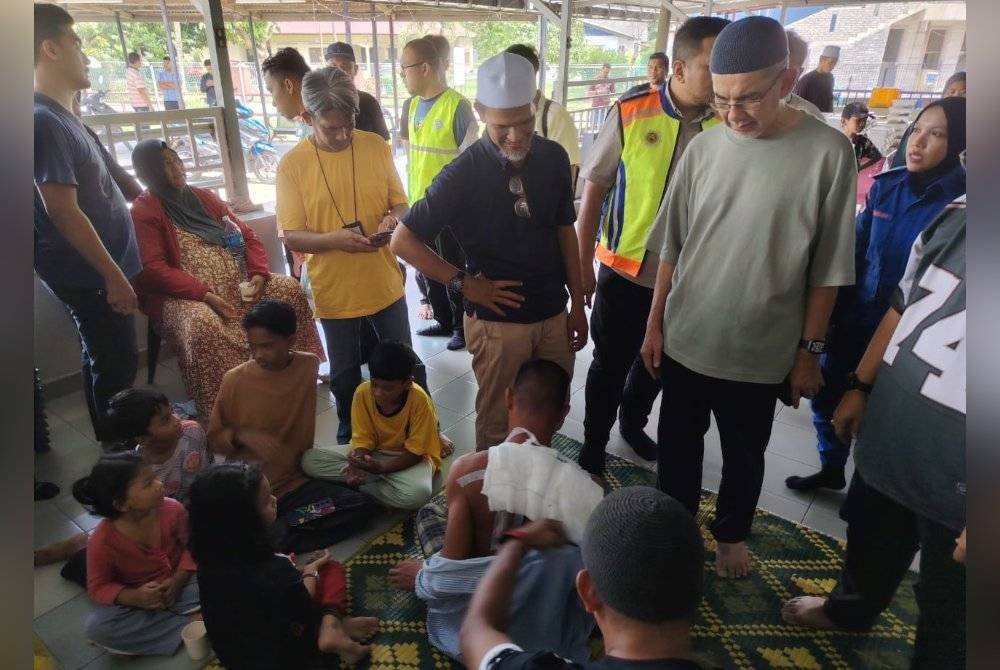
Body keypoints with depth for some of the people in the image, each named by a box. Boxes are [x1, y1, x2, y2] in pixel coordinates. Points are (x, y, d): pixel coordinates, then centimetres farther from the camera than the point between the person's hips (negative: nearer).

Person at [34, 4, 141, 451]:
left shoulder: (60, 116, 12)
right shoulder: (45, 120, -19)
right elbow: (62, 211, -24)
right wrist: (113, 275, -22)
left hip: (90, 269, 10)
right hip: (88, 273, -10)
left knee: (102, 360, 19)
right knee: (117, 365, 1)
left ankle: (112, 441, 34)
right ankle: (119, 450, 15)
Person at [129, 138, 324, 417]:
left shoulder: (204, 197, 16)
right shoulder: (143, 212, -3)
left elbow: (247, 236, 14)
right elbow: (154, 270, -14)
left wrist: (258, 274, -5)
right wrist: (205, 295, -23)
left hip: (237, 284, 6)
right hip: (186, 296, -6)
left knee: (289, 288, -11)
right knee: (203, 324, -38)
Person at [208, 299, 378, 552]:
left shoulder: (310, 365, -3)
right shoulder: (234, 380, -7)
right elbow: (213, 438, 3)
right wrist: (241, 435, -18)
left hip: (295, 482, 3)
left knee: (362, 505, -19)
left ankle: (268, 542, -16)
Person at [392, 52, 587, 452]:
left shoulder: (553, 157, -3)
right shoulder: (463, 174, -15)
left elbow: (565, 230, 7)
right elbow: (403, 241, -11)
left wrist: (578, 304, 7)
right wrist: (465, 283, -14)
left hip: (553, 314, 4)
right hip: (498, 320, -4)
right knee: (497, 422, 11)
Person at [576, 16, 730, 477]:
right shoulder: (630, 114, -12)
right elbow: (595, 187, -5)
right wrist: (582, 262, -4)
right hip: (624, 270, -2)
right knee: (610, 364, 12)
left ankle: (633, 422, 47)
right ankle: (594, 445, 33)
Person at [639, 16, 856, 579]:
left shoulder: (829, 152, -11)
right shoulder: (703, 148, -3)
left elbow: (827, 269, -7)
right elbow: (672, 248, 3)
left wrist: (810, 349, -4)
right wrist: (655, 323, 4)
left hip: (760, 350, -2)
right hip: (684, 339, 2)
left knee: (744, 454, 18)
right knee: (678, 444, 18)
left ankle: (731, 534, 44)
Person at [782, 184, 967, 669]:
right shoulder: (956, 212, -1)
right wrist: (862, 387, 14)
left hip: (952, 485, -6)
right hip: (886, 438, 7)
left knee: (946, 610, 15)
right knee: (869, 538, 30)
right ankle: (848, 608, 58)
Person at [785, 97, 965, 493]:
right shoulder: (886, 186, -1)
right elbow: (854, 252, 5)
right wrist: (831, 313, 5)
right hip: (854, 322, 4)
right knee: (826, 398, 14)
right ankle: (831, 470, 39)